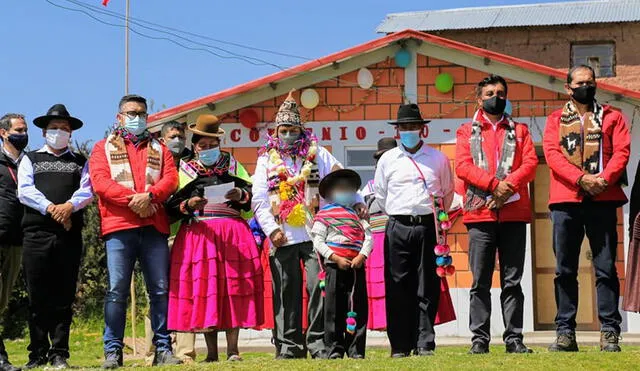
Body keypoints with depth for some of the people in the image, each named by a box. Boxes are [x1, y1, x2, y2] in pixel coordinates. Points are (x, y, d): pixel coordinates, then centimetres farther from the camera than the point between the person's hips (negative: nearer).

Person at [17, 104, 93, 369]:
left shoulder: (80, 162, 19)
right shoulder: (31, 159, 16)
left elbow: (88, 190, 4)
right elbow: (25, 191, 1)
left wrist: (69, 206, -15)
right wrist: (51, 208, -13)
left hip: (70, 235, 1)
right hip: (36, 234, -1)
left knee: (64, 296, 0)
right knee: (38, 297, -2)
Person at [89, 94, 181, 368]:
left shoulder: (159, 149, 22)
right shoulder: (104, 148, 15)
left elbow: (171, 179, 6)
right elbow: (100, 182, -1)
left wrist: (149, 195, -13)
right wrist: (132, 199, -13)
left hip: (154, 226, 2)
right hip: (118, 227, -2)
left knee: (161, 289, 0)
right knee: (117, 290, -6)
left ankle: (163, 348, 5)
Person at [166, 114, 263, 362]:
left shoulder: (231, 165, 16)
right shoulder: (185, 169, 12)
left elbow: (253, 195, 10)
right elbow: (172, 206, 3)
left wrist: (240, 195, -10)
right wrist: (189, 205, -15)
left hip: (232, 233, 1)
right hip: (198, 234, -1)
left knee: (233, 287, -6)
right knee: (203, 288, -5)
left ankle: (233, 350, -6)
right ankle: (211, 352, -2)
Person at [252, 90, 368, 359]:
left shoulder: (316, 153, 11)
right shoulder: (267, 159, 12)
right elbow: (259, 200, 7)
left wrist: (357, 202, -8)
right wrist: (271, 229, -4)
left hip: (315, 234, -1)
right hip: (283, 238, 1)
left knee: (319, 286, -8)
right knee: (287, 292, 3)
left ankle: (318, 342, -2)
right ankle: (289, 345, 9)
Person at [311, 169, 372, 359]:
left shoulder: (357, 214, 16)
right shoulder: (323, 215, 5)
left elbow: (368, 236, 8)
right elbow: (318, 242, -1)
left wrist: (362, 256, -8)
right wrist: (336, 258, -11)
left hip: (356, 265, 3)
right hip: (334, 265, -3)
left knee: (358, 308, 1)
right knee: (334, 308, -1)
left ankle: (356, 349, 6)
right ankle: (334, 349, 4)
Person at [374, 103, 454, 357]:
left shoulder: (438, 159, 9)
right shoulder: (387, 160, 10)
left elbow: (447, 193, 18)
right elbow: (380, 196, 18)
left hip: (428, 228, 0)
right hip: (397, 229, 0)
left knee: (427, 288, -2)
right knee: (398, 288, -3)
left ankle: (425, 344, 1)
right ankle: (400, 346, 1)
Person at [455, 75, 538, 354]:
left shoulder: (519, 130, 17)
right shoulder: (466, 132, 12)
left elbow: (530, 162, 3)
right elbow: (462, 166, -3)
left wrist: (508, 186, -14)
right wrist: (494, 184, -16)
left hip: (514, 213, 1)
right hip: (480, 214, -1)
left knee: (512, 281, 2)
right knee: (480, 282, -1)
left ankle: (514, 338, 4)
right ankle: (479, 339, 1)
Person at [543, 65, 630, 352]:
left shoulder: (612, 117, 14)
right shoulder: (556, 120, 14)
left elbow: (621, 152, 2)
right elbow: (552, 155, 0)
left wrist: (604, 179, -15)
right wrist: (581, 179, -14)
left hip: (603, 200, -1)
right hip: (566, 201, 1)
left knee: (606, 269, -3)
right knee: (565, 270, 1)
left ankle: (610, 332, -2)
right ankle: (565, 332, 4)